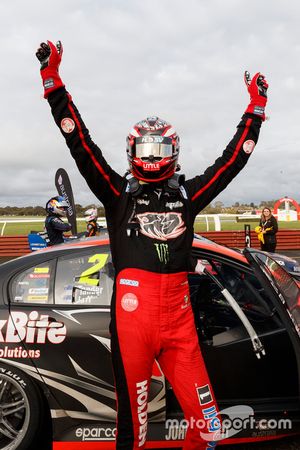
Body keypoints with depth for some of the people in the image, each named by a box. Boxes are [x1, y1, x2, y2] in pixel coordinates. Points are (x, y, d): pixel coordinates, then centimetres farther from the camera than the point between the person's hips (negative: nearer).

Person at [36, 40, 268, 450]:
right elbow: (81, 144, 5)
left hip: (178, 314, 3)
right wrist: (53, 81, 2)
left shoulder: (187, 193, 16)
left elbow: (233, 158, 20)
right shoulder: (119, 192, 10)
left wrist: (256, 108, 25)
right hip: (132, 310, -2)